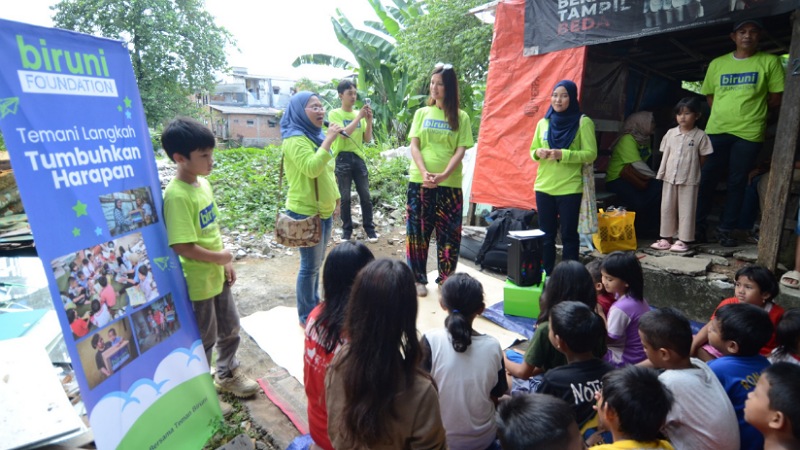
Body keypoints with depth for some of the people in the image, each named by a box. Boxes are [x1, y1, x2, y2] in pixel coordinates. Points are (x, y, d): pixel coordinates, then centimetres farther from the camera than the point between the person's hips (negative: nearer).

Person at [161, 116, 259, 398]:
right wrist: (219, 258, -14)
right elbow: (182, 246, -27)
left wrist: (226, 263, 9)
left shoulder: (203, 183, 1)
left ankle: (227, 375, 44)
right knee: (204, 340, 12)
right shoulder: (177, 196, -25)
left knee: (230, 329, 22)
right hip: (197, 281, -8)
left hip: (217, 275, 8)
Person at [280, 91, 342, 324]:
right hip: (305, 212, -9)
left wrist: (335, 198, 21)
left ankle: (315, 305, 32)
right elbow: (311, 168, -31)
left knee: (317, 262, 17)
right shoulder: (295, 139, -15)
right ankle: (306, 316, 14)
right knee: (310, 265, -1)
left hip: (323, 209, 9)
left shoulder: (316, 136, 13)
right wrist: (329, 141, -27)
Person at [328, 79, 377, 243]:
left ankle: (369, 228, 14)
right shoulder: (334, 114, -1)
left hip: (359, 158, 3)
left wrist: (369, 121, -6)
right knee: (345, 198, 2)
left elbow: (367, 139, 7)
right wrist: (359, 117, -14)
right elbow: (344, 133, -16)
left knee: (365, 196, 3)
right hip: (343, 158, -3)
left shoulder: (359, 114, 10)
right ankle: (347, 230, 13)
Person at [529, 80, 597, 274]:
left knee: (569, 235, 4)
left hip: (570, 189, -4)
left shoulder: (583, 122, -4)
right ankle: (546, 275, 22)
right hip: (544, 187, 4)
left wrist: (563, 154, -21)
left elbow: (590, 154, -8)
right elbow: (533, 150, 14)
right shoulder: (543, 123, 9)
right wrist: (538, 152, -9)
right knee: (546, 235, 11)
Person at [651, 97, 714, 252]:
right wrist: (662, 173, 2)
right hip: (670, 178, 4)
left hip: (689, 180, -3)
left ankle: (683, 240, 11)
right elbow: (665, 155, 8)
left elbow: (703, 158, 0)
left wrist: (691, 169, 1)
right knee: (667, 208, 8)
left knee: (686, 210, 3)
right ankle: (666, 238, 19)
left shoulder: (700, 135, -4)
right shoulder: (670, 133, 5)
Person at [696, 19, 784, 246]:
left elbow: (776, 99, 4)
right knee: (707, 179, 0)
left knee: (737, 183, 3)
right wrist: (725, 112, 3)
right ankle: (699, 225, 10)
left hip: (749, 132, -1)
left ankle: (725, 230, 10)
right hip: (716, 129, 1)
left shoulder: (770, 61, 4)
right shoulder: (717, 64, 10)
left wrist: (752, 111, 7)